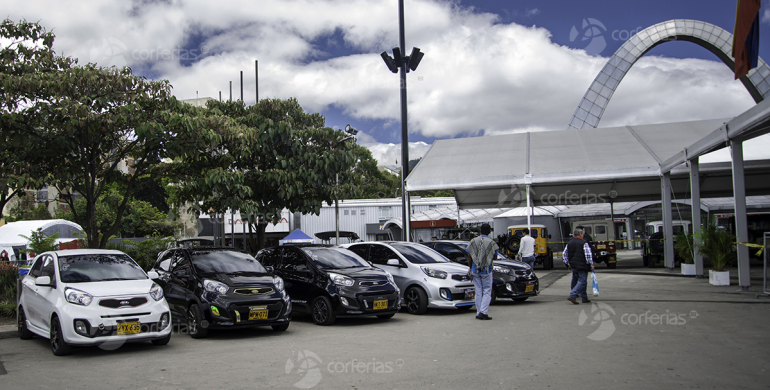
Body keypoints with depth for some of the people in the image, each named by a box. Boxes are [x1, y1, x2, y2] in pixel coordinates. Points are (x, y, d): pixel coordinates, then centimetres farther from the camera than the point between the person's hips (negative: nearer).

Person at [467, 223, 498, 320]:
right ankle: (483, 312, -10)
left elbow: (469, 257, 4)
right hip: (486, 270, -3)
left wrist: (470, 268, 13)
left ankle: (479, 313, 12)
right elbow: (495, 257, 2)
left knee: (478, 292, 10)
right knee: (487, 292, 2)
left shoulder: (473, 241, 1)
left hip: (475, 270, 3)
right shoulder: (492, 243, -7)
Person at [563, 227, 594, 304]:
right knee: (582, 281, -7)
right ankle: (572, 296, -22)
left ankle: (584, 298, 23)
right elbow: (588, 254, -15)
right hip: (582, 266, -7)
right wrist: (591, 263, -8)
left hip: (573, 266, 7)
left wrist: (567, 263, 21)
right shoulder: (584, 243, -9)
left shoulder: (569, 243, 10)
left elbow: (564, 254, 14)